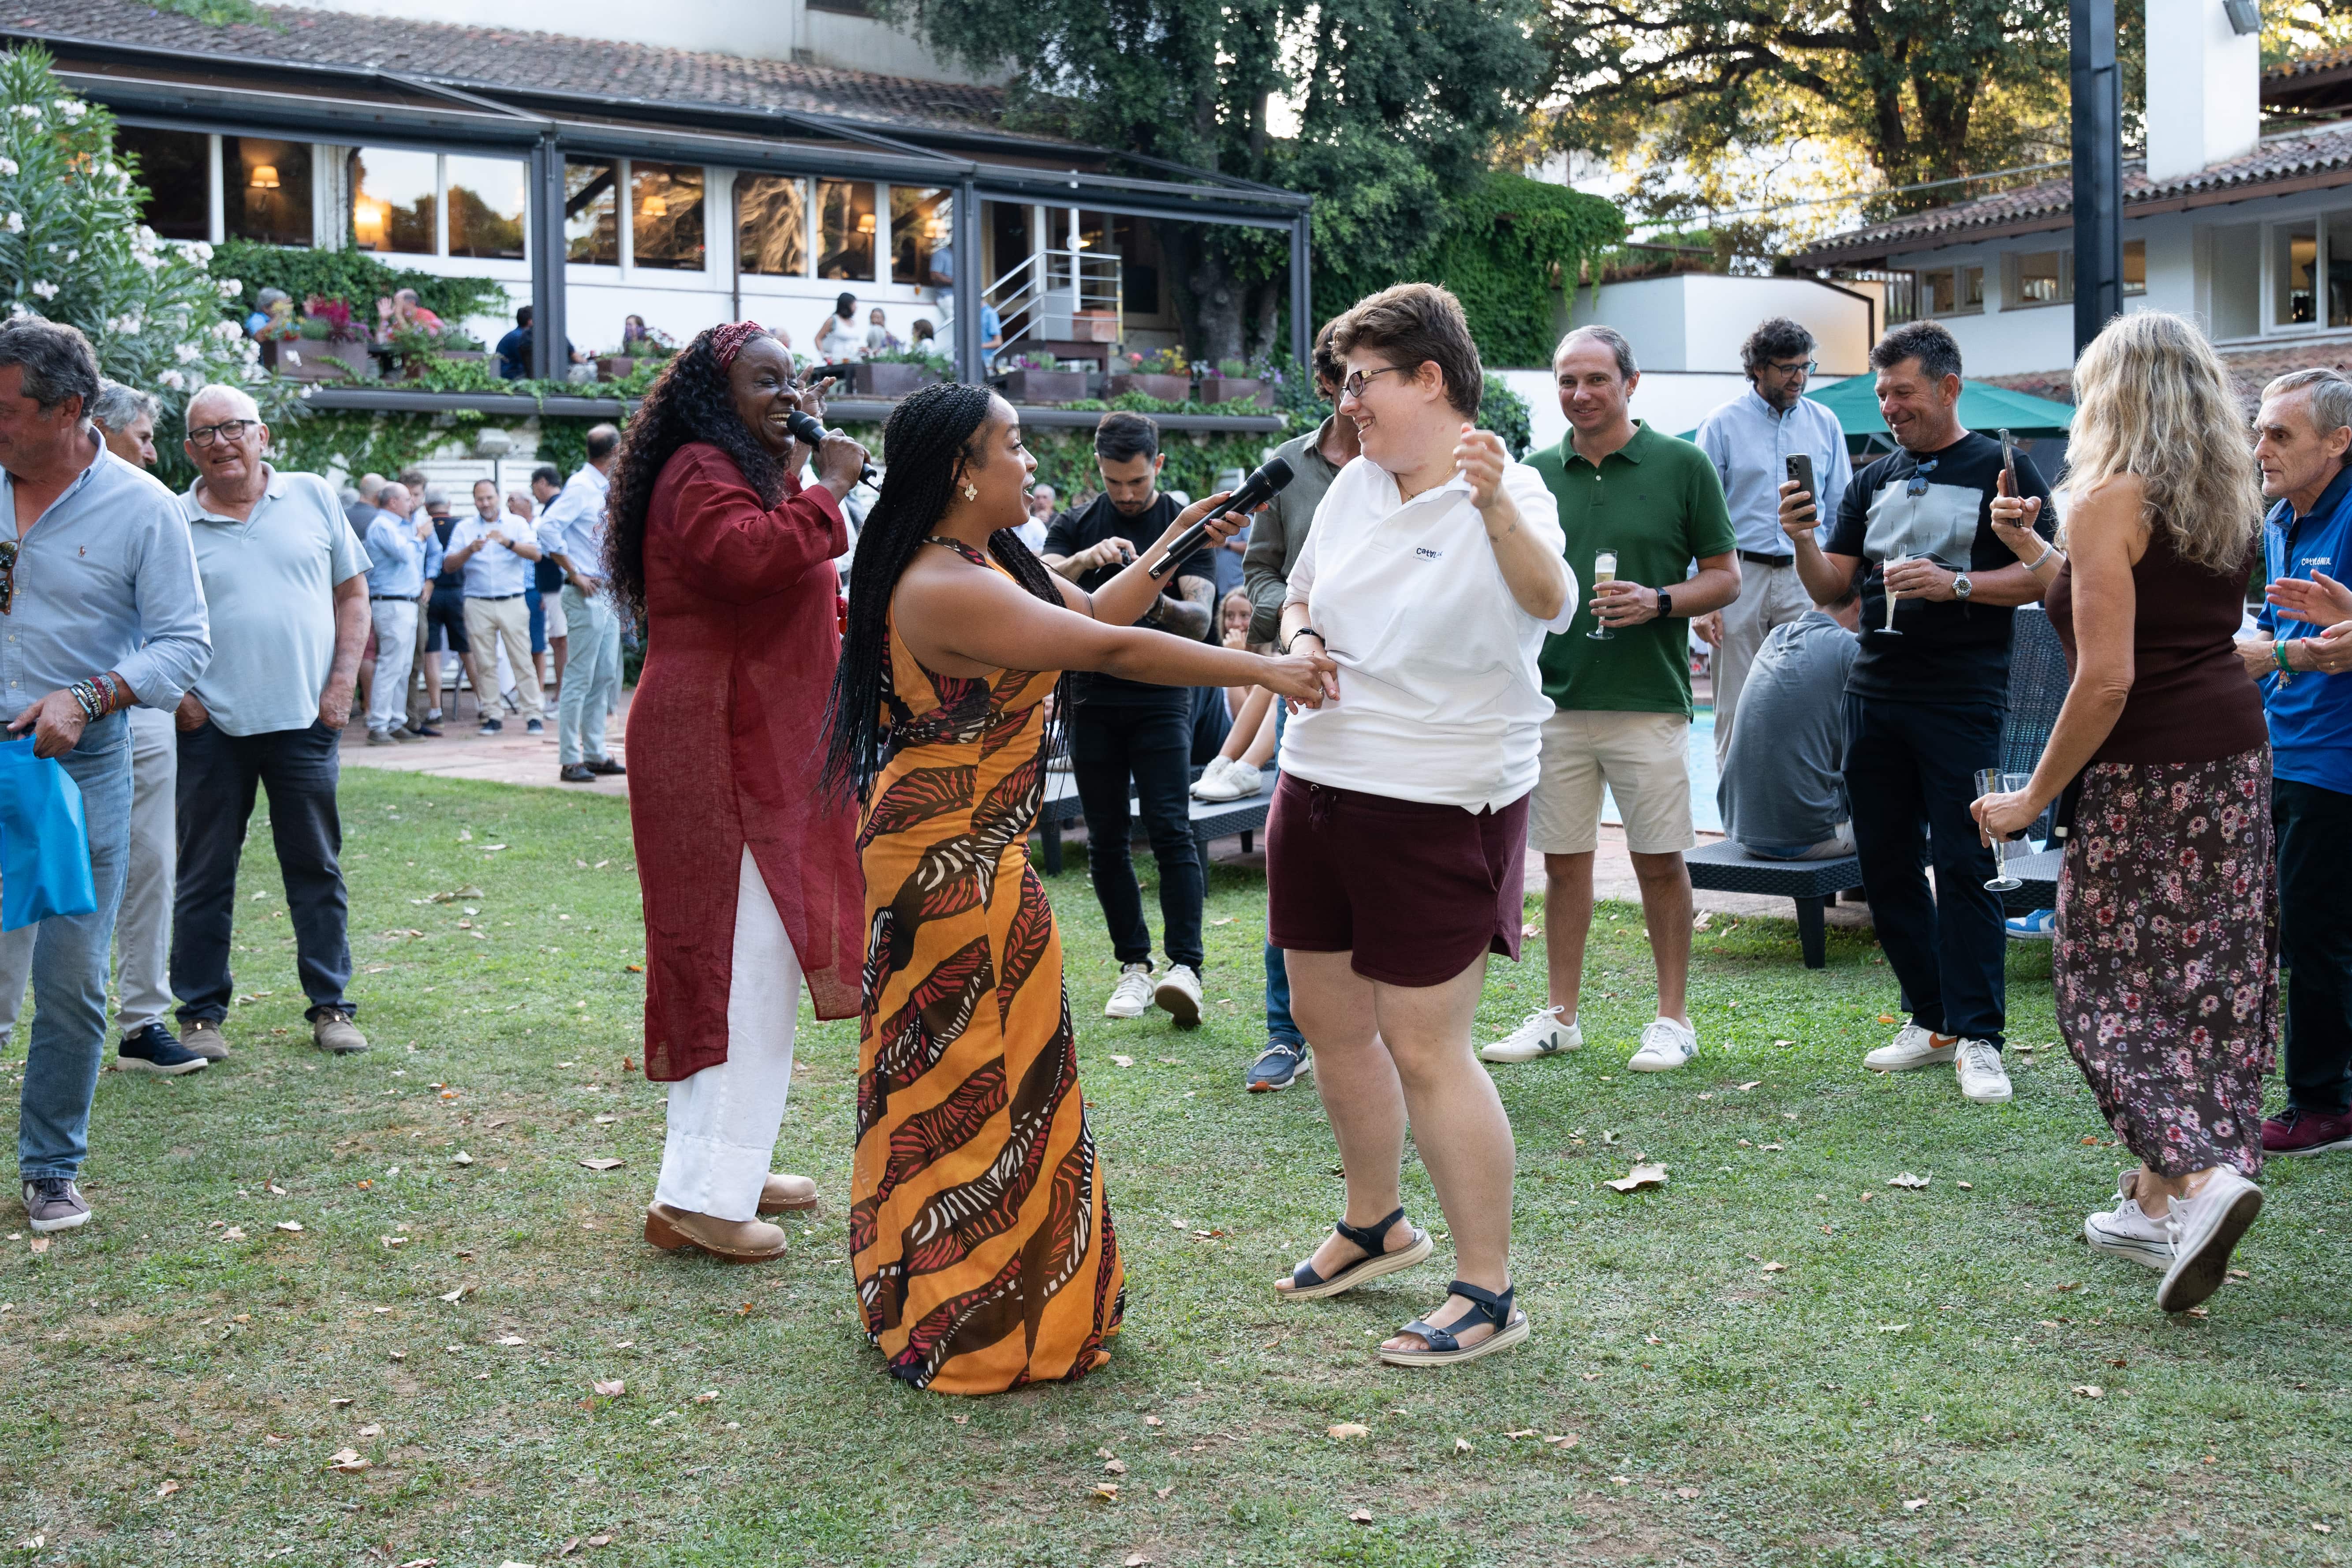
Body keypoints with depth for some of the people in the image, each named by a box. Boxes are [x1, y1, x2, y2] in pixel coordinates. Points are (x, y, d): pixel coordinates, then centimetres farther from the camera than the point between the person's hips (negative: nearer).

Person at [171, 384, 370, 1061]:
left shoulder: (312, 498, 5)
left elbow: (352, 594, 9)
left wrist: (342, 683, 0)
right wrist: (176, 693, -5)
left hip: (304, 722, 1)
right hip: (212, 727, -1)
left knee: (317, 871, 7)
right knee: (205, 875, 6)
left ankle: (331, 1006, 17)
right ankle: (200, 1012, 16)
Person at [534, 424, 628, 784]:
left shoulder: (606, 489, 15)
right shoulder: (580, 487, -11)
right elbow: (548, 528, -22)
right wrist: (575, 575, -19)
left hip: (608, 594, 9)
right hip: (587, 594, -9)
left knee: (605, 677, 11)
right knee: (580, 678, -6)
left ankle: (595, 754, 18)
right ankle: (570, 760, -3)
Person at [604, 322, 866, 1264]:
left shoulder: (745, 472, 22)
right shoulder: (701, 474, -12)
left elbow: (784, 586, 24)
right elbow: (746, 555, -32)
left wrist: (794, 475, 16)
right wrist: (827, 489, -21)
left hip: (756, 747, 11)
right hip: (719, 752, -11)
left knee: (751, 961, 15)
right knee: (745, 960, -13)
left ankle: (728, 1166, 24)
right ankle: (697, 1195, -11)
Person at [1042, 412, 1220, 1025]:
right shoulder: (1075, 527, 10)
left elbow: (1200, 620, -7)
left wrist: (1159, 604, -29)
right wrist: (1084, 559, -26)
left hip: (1161, 697, -3)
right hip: (1093, 699, 3)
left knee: (1170, 830, -13)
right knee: (1106, 841, 4)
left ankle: (1185, 967, -17)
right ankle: (1134, 965, 12)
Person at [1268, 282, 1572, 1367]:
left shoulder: (1506, 496, -15)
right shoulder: (1354, 485, 6)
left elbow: (1551, 604, -35)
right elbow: (1301, 595, 21)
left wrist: (1496, 506, -53)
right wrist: (1300, 642, -2)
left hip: (1438, 808, -8)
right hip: (1319, 786, 8)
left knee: (1425, 1047, -6)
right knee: (1328, 1019, 18)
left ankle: (1488, 1293, 8)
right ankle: (1374, 1224, 39)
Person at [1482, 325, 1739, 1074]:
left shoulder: (1683, 465, 0)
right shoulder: (1537, 473, 9)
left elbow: (1725, 577, 2)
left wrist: (1659, 602, -15)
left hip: (1649, 699, -3)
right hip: (1556, 697, 3)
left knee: (1661, 862, 3)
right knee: (1564, 861, 8)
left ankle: (1674, 1018, 14)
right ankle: (1560, 1014, 18)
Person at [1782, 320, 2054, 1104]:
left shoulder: (2002, 470, 0)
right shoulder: (1874, 480, 15)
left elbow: (2040, 575, -6)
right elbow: (1831, 587, 11)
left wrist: (1953, 584, -18)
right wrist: (1802, 539, -7)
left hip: (1962, 695, -6)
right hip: (1875, 691, 6)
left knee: (1964, 866, -7)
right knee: (1885, 862, 9)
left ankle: (1977, 1037, -1)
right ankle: (1931, 1020, 20)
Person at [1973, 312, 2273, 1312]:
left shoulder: (2110, 501, -13)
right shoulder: (2231, 499, 12)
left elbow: (2108, 677, -20)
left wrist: (2033, 796, -13)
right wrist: (2035, 554, 18)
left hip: (2147, 776, -8)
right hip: (2237, 758, 8)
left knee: (2110, 985, 1)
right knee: (2207, 984, 11)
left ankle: (2203, 1178, -16)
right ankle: (2156, 1204, 20)